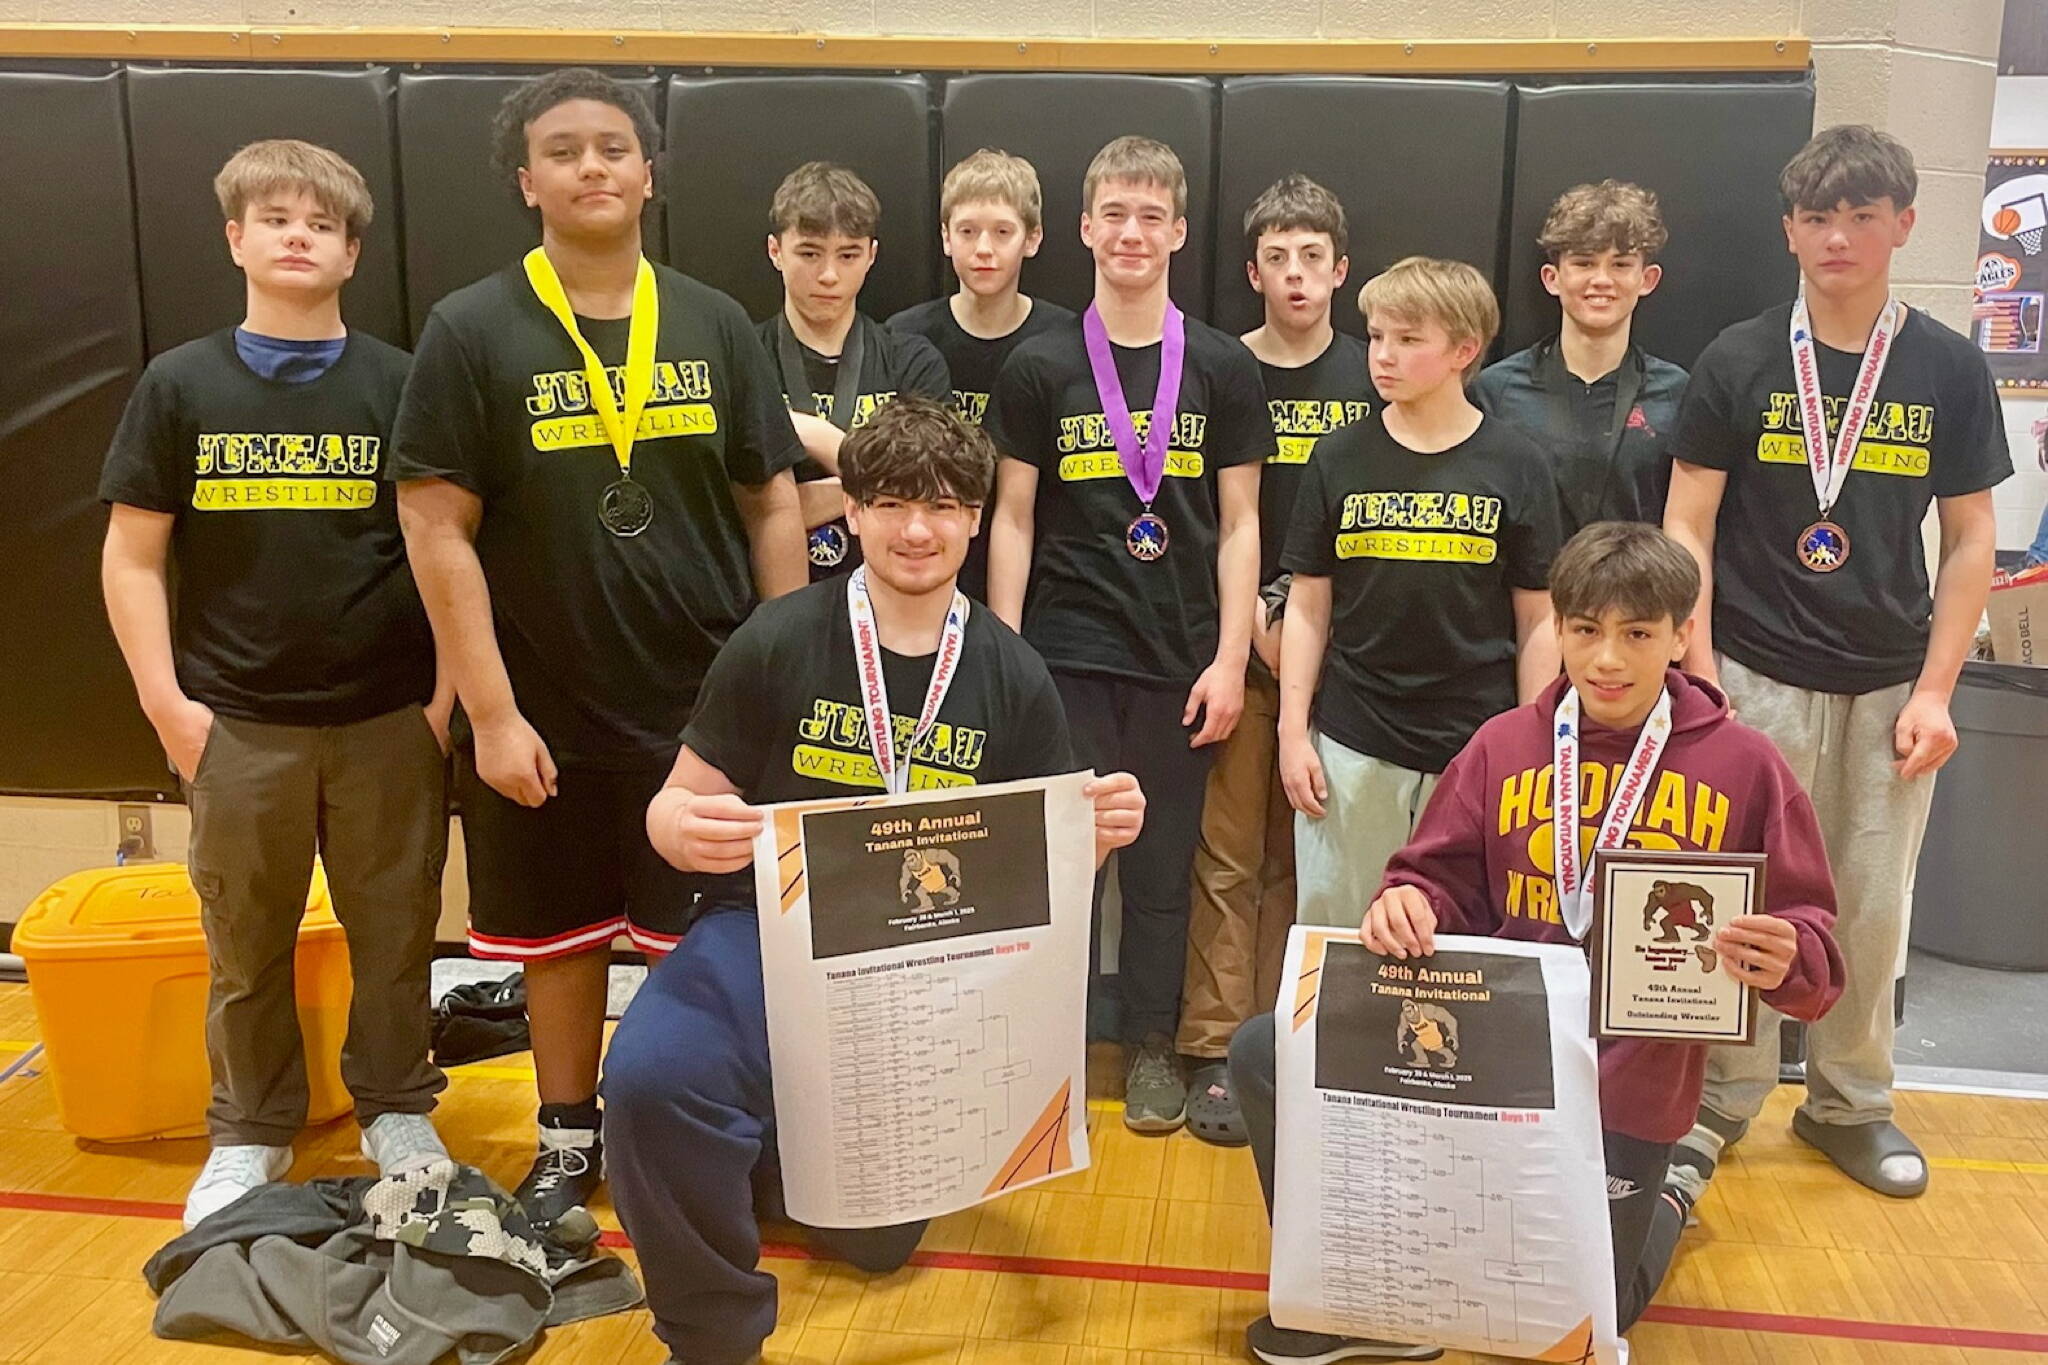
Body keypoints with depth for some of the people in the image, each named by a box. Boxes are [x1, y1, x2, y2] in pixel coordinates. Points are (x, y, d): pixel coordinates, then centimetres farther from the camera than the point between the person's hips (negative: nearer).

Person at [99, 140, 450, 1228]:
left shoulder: (398, 384, 1)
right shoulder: (180, 385, 2)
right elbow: (133, 555, 3)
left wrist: (445, 694, -3)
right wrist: (165, 700, -3)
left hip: (388, 719, 0)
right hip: (240, 723, 1)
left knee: (395, 931, 8)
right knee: (245, 942, 11)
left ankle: (397, 1111, 29)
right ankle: (250, 1132, 30)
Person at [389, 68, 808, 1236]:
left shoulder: (716, 325, 2)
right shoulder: (472, 331, -5)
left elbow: (772, 504, 5)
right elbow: (437, 529, -8)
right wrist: (493, 711, -12)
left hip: (708, 701, 1)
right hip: (548, 711, -1)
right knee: (562, 936, 13)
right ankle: (569, 1140, 34)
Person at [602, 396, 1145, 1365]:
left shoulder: (1014, 679, 0)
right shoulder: (777, 642, -6)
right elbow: (679, 805, 0)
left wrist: (1098, 835, -15)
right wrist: (687, 830, -25)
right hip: (769, 931, -2)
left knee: (877, 1238, 6)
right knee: (651, 1078, -33)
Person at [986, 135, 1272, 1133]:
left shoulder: (1223, 368, 4)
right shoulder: (1039, 368, 3)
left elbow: (1238, 526, 4)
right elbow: (1013, 519, 4)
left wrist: (1229, 659, -3)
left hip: (1179, 656, 1)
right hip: (1066, 651, 0)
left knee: (1162, 861, 8)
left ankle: (1151, 1042, 24)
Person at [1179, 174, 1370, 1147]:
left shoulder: (1371, 378, 8)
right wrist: (1253, 621, -7)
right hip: (1239, 639, -1)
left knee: (1301, 856, 7)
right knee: (1229, 856, -1)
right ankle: (1215, 1050, 7)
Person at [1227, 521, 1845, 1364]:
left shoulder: (1742, 766, -6)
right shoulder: (1503, 744, 1)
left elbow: (1809, 944, -5)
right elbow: (1446, 884, 3)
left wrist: (1783, 963, -29)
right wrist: (1408, 905, -21)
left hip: (1629, 1084, -2)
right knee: (1266, 1052, -13)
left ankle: (1657, 1205, 42)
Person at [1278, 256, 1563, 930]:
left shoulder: (1515, 465, 1)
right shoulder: (1340, 458, 4)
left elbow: (1538, 621, 3)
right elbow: (1308, 607, 6)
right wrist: (1292, 731, 1)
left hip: (1476, 746, -1)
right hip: (1352, 746, 1)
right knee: (1336, 933, 7)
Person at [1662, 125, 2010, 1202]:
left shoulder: (1949, 369, 3)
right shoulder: (1739, 363, -2)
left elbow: (1971, 540, 5)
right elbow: (1687, 527, -2)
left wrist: (1934, 692, -2)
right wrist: (1698, 678, -8)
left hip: (1891, 686, 2)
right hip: (1760, 679, -2)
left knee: (1873, 911, 9)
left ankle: (1849, 1103, 28)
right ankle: (1720, 1106, 19)